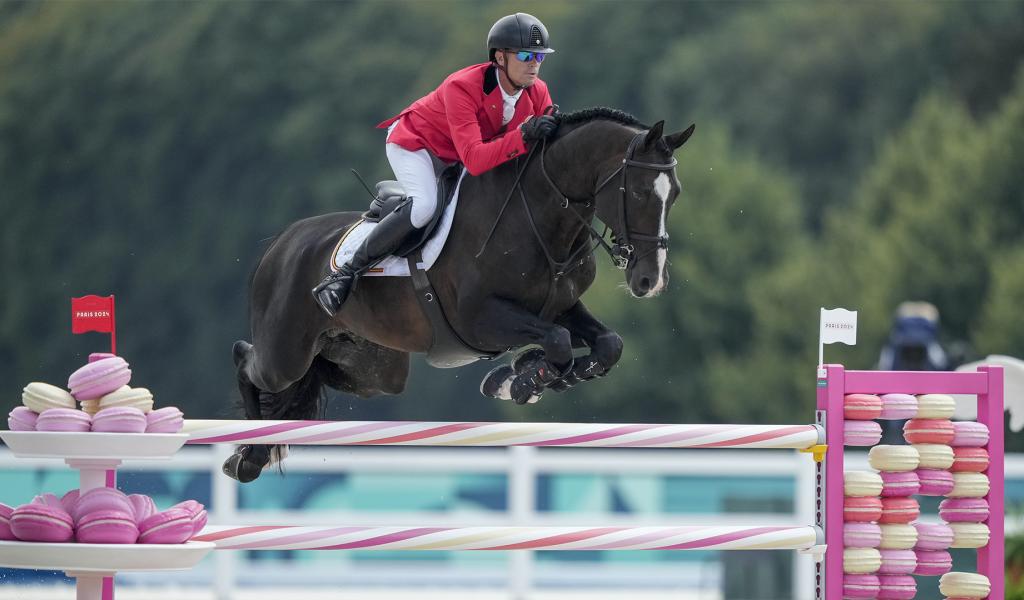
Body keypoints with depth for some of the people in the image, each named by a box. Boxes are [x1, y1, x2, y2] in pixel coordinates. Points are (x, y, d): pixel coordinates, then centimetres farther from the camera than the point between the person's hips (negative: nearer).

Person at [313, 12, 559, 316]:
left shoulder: (538, 94, -18)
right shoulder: (461, 88, -37)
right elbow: (474, 160, -47)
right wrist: (524, 136, -57)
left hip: (450, 161, 8)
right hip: (414, 142, -8)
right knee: (424, 206, -32)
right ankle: (345, 273, -23)